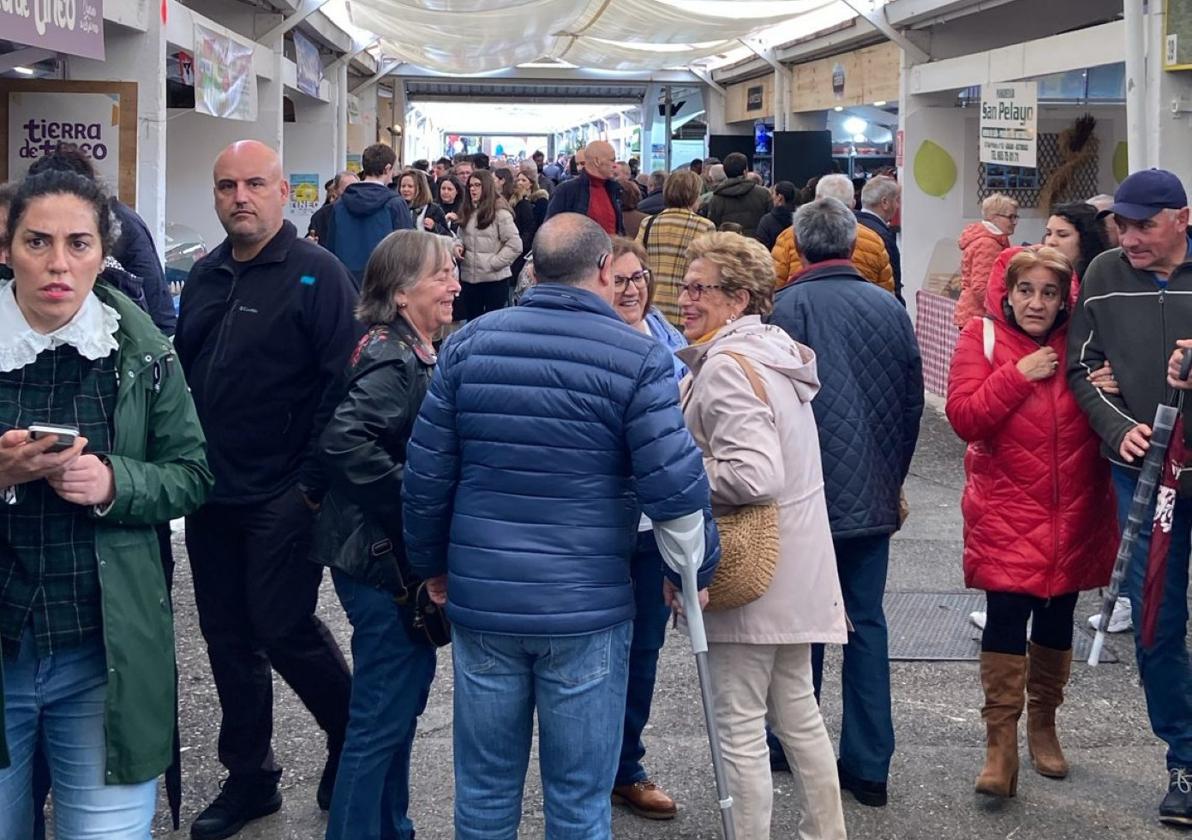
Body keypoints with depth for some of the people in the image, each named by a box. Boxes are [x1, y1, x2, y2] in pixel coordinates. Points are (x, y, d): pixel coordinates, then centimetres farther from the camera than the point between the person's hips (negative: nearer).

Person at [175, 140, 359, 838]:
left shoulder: (317, 274, -10)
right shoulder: (205, 277, 11)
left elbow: (345, 382, -15)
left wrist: (315, 481, -18)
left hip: (282, 498, -7)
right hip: (211, 493, 7)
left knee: (285, 630, -2)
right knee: (228, 637, 12)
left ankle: (352, 739, 23)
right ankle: (250, 778, 26)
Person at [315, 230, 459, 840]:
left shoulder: (415, 353, 10)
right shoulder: (393, 360, -19)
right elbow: (344, 437, -32)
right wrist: (411, 504, -25)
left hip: (399, 558, 10)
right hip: (384, 559, -10)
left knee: (405, 691, 20)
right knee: (384, 710, -2)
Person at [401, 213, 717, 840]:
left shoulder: (469, 343, 2)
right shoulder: (639, 358, -8)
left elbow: (425, 474, 3)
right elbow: (675, 487, -13)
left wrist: (431, 564, 17)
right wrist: (698, 570, 4)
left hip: (480, 602, 3)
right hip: (586, 609, -3)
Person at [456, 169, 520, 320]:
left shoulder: (500, 212, -10)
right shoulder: (467, 212, 12)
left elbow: (515, 245, -14)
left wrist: (493, 263, -14)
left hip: (494, 279, -7)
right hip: (468, 278, 7)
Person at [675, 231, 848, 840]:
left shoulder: (726, 366, -19)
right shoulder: (776, 349, 9)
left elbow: (752, 474, -28)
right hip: (797, 562, 9)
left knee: (739, 726, 0)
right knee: (797, 709, 19)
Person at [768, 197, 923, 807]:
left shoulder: (791, 305, -12)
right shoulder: (890, 307, 1)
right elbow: (913, 402, 8)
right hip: (875, 497, 4)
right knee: (866, 622, 9)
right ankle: (869, 766, 12)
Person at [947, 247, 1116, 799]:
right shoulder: (982, 337, -4)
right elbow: (963, 417, -13)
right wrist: (1019, 375, -19)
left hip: (1073, 512, 3)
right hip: (1006, 509, -3)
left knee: (1057, 618, 12)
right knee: (1005, 615, -10)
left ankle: (1044, 725, 31)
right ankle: (1001, 744, -3)